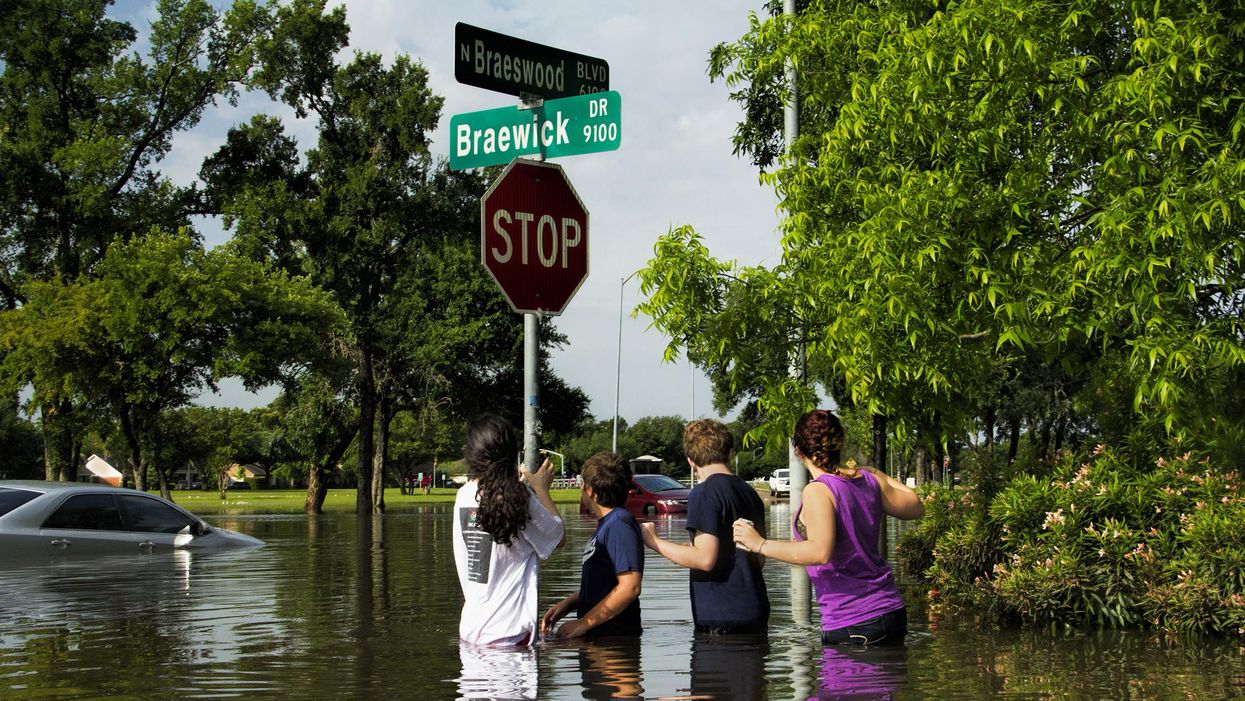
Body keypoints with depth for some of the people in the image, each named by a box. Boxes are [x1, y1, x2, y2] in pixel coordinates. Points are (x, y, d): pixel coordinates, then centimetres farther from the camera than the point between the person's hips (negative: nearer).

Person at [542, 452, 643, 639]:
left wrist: (584, 623, -18)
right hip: (596, 636, 9)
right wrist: (567, 604, 12)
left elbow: (630, 587, -21)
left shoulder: (619, 525, -13)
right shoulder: (605, 525, 20)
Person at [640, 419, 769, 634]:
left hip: (720, 619, -8)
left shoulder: (704, 493, -10)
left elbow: (705, 559, -18)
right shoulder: (749, 492, 15)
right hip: (756, 614, 8)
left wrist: (654, 542, -8)